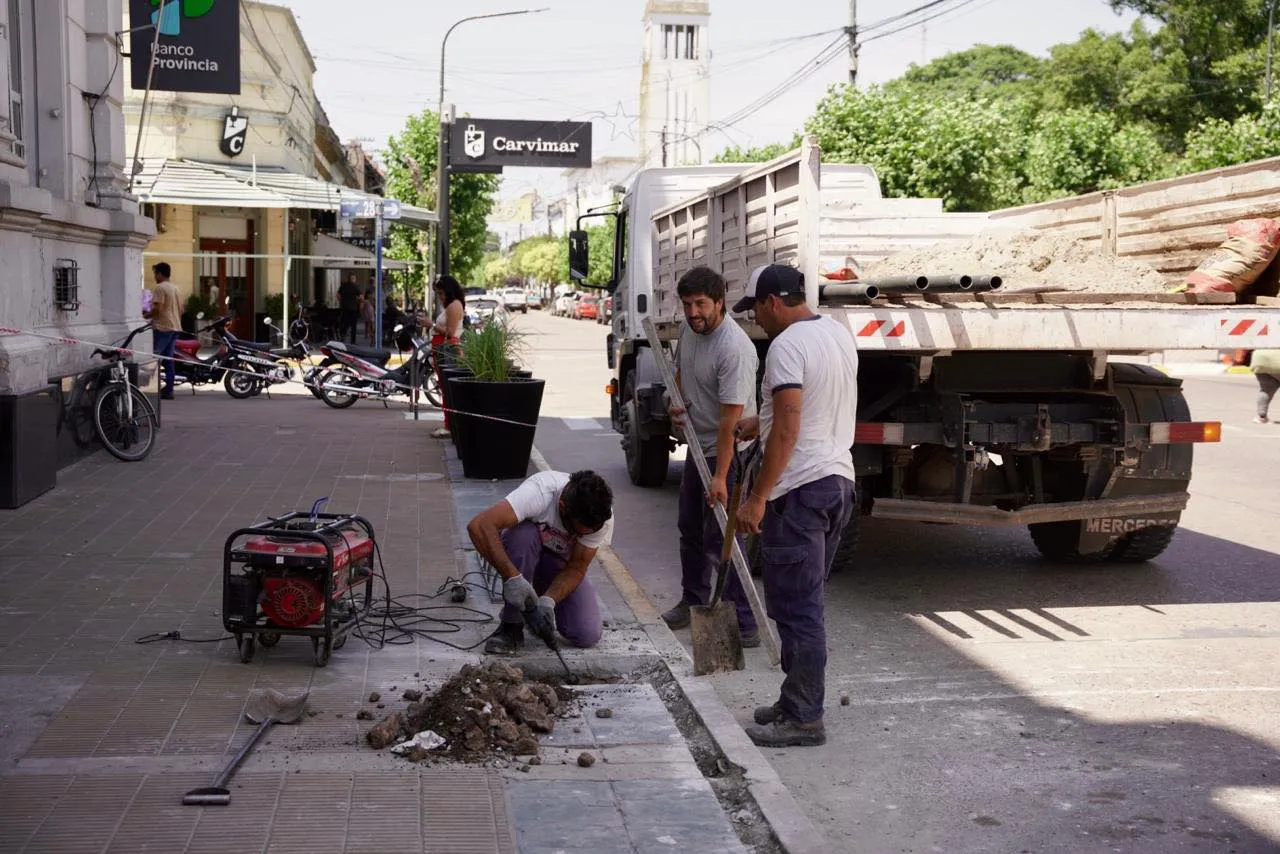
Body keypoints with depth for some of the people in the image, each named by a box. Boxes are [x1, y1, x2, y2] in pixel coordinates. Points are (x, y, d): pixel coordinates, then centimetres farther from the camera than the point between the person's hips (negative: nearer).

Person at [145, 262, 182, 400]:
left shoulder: (159, 288, -11)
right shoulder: (175, 288, 16)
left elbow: (157, 308, -18)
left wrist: (146, 315, -4)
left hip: (162, 328, -8)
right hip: (175, 327, 8)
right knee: (169, 359, 9)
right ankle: (168, 390, 7)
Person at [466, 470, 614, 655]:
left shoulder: (602, 516, -25)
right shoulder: (539, 492, -37)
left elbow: (576, 569, -19)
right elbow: (479, 526, -46)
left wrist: (548, 600, -37)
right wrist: (512, 577, -51)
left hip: (561, 564, 3)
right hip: (522, 556, -3)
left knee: (588, 635, -19)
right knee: (522, 534, -39)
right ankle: (511, 625, -23)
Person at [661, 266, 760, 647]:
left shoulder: (734, 349, -28)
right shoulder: (690, 329, 0)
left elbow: (730, 420, -29)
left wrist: (720, 477, -30)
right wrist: (675, 403, 0)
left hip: (728, 450, -9)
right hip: (698, 444, 9)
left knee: (720, 538, -11)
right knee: (690, 529, 22)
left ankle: (745, 626, -5)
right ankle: (693, 601, 40)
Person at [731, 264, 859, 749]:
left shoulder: (787, 346, -15)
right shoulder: (840, 335, 14)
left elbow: (787, 430, -22)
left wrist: (757, 498, -20)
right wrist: (760, 423, 39)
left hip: (799, 489, -10)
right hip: (840, 479, 10)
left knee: (797, 608, -4)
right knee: (806, 603, 17)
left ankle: (803, 719, 1)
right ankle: (797, 702, 24)